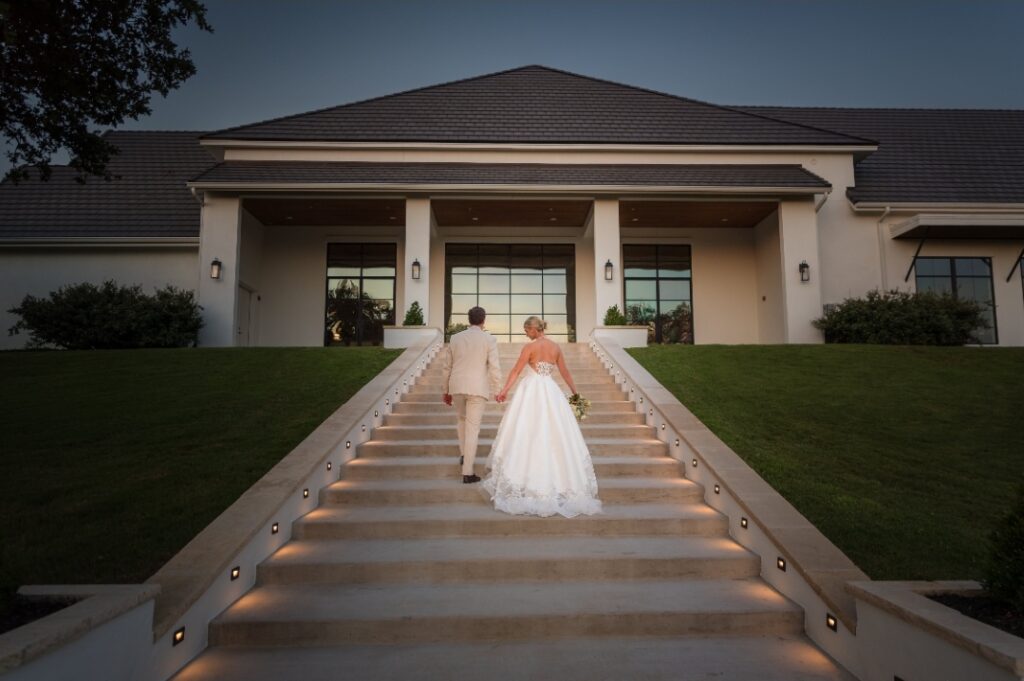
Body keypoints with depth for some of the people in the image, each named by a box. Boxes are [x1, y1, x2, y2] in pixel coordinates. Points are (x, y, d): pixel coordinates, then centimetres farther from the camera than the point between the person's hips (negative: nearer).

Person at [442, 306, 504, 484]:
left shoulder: (455, 338, 7)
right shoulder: (489, 339, -3)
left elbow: (446, 367, 10)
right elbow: (494, 368, -6)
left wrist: (446, 391, 20)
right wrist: (497, 391, 5)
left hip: (457, 387, 3)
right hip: (477, 388, -3)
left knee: (462, 419, 29)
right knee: (472, 429, 1)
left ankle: (464, 454, 28)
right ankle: (467, 473, 2)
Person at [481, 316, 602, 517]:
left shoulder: (530, 346, -7)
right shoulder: (556, 347, 8)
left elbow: (516, 370, -13)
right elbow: (565, 372, 13)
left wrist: (505, 390, -14)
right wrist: (575, 392, 21)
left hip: (531, 391, -5)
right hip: (551, 392, 5)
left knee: (528, 434, 0)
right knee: (554, 434, 10)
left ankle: (527, 481, 3)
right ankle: (560, 477, 15)